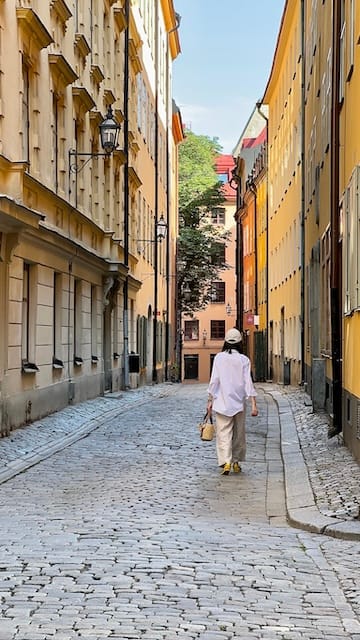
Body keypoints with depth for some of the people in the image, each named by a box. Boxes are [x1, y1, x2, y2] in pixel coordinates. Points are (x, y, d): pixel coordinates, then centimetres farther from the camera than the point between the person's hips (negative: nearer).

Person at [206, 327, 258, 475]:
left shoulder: (219, 357, -4)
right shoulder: (244, 360, -2)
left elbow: (214, 380, -4)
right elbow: (248, 382, -6)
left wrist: (210, 400, 3)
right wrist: (253, 404, -5)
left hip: (222, 402, -1)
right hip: (239, 402, 1)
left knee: (224, 434, -2)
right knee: (238, 433, 16)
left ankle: (225, 462, -17)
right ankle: (236, 461, 23)